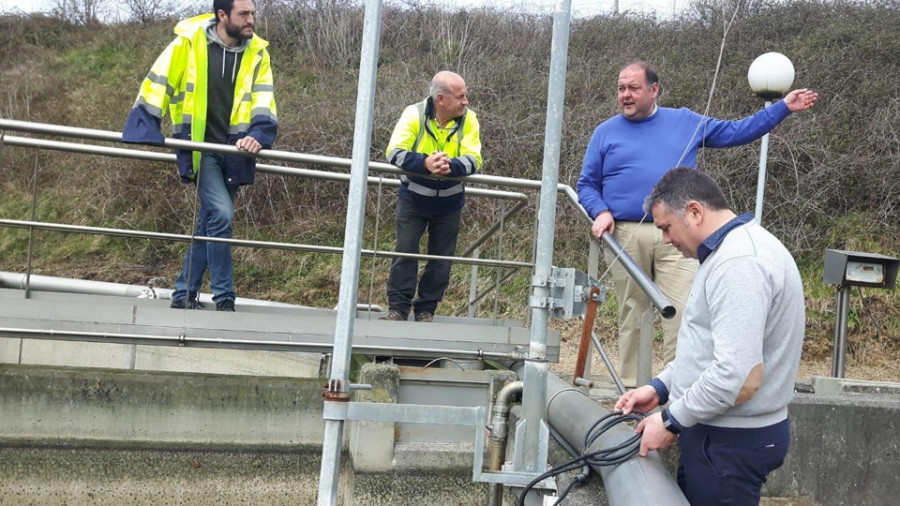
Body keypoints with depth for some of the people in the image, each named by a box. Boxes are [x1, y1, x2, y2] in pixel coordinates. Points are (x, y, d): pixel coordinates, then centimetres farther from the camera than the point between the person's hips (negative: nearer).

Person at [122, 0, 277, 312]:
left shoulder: (256, 52, 3)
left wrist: (258, 135, -21)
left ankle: (184, 294, 21)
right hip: (199, 146, -4)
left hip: (233, 150, 5)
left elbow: (264, 100, -3)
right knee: (221, 214, -18)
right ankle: (223, 298, -9)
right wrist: (146, 131, -9)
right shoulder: (189, 41, -7)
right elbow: (157, 84, -3)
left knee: (209, 222, 10)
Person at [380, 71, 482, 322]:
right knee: (405, 252, -4)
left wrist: (450, 166, -42)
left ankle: (426, 310, 17)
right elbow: (394, 152, -26)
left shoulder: (468, 119, -12)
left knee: (441, 259, 6)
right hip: (413, 198, -2)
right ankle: (398, 309, 4)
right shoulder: (414, 113, -17)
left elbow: (474, 159, -20)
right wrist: (426, 163, -44)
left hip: (449, 204, 2)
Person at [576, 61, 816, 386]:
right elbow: (586, 185, 13)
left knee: (682, 313, -12)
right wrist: (601, 212, -7)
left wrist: (783, 108, 16)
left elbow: (737, 132, 19)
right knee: (631, 315, 4)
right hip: (625, 235, 0)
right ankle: (629, 386, 12)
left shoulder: (685, 122, 14)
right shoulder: (606, 133, 11)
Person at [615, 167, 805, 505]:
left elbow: (739, 377, -29)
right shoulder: (736, 248, 13)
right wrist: (661, 387, 13)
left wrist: (672, 420, -17)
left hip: (731, 441, -10)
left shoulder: (738, 262, -22)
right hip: (721, 430, 10)